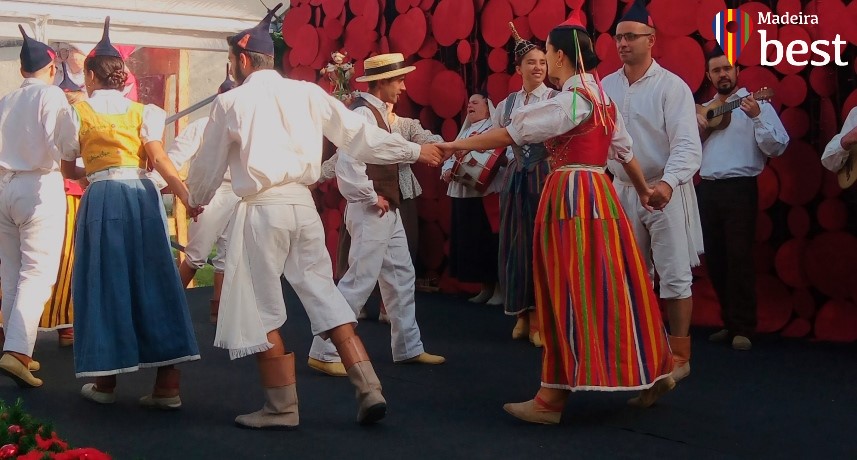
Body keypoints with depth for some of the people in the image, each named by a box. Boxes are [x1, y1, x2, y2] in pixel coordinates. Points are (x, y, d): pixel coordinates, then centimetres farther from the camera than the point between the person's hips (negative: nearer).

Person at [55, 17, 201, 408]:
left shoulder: (77, 112, 7)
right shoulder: (142, 111, 10)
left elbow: (68, 169, 16)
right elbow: (160, 161, -4)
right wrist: (188, 198, -5)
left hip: (101, 198, -2)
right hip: (142, 195, 2)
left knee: (104, 282, 6)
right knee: (152, 280, 4)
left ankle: (105, 381, 12)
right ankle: (167, 384, 2)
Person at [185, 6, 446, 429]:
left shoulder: (231, 102, 0)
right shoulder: (306, 93, 8)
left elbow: (209, 164, 9)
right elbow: (358, 133, 9)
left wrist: (195, 201, 29)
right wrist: (414, 151, 18)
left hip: (261, 210, -5)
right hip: (303, 205, 5)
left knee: (261, 309, 6)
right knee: (324, 295, 12)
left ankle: (281, 407, 12)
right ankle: (368, 390, 6)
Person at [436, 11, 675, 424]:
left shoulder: (572, 99, -13)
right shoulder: (600, 96, 15)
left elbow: (512, 134, -15)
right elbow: (625, 149, 21)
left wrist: (456, 145, -8)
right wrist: (643, 190, 32)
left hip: (571, 196, -9)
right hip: (595, 192, 9)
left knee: (571, 293, -6)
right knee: (604, 291, 14)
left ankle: (552, 398, 1)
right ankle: (651, 372, 22)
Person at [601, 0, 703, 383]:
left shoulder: (671, 86, -12)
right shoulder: (606, 87, 3)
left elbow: (688, 145, -20)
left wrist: (668, 183, -37)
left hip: (664, 191, -5)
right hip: (622, 190, 5)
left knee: (674, 276, 1)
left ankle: (679, 356, 12)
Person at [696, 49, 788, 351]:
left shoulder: (755, 104, 1)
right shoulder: (703, 109, 17)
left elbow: (778, 147, -8)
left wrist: (757, 117, -23)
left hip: (739, 189, -5)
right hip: (707, 190, 6)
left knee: (739, 258, -7)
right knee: (714, 260, 8)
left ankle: (744, 328, 0)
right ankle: (730, 323, 19)